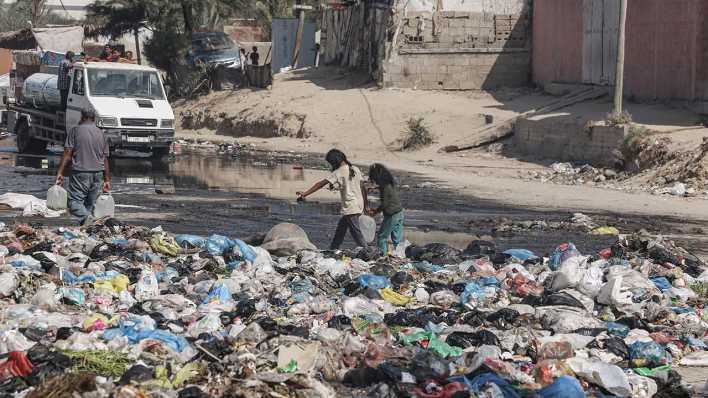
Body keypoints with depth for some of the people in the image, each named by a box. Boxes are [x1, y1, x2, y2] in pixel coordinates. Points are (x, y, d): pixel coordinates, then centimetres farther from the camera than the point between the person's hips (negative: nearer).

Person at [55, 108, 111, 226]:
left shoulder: (75, 131, 0)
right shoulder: (101, 133, 12)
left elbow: (67, 154, -7)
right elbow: (105, 159, 12)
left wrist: (60, 173, -7)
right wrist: (107, 180, 16)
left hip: (80, 172, -4)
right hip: (98, 174, 4)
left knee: (74, 200, -5)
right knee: (91, 204, 11)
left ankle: (85, 217, -30)